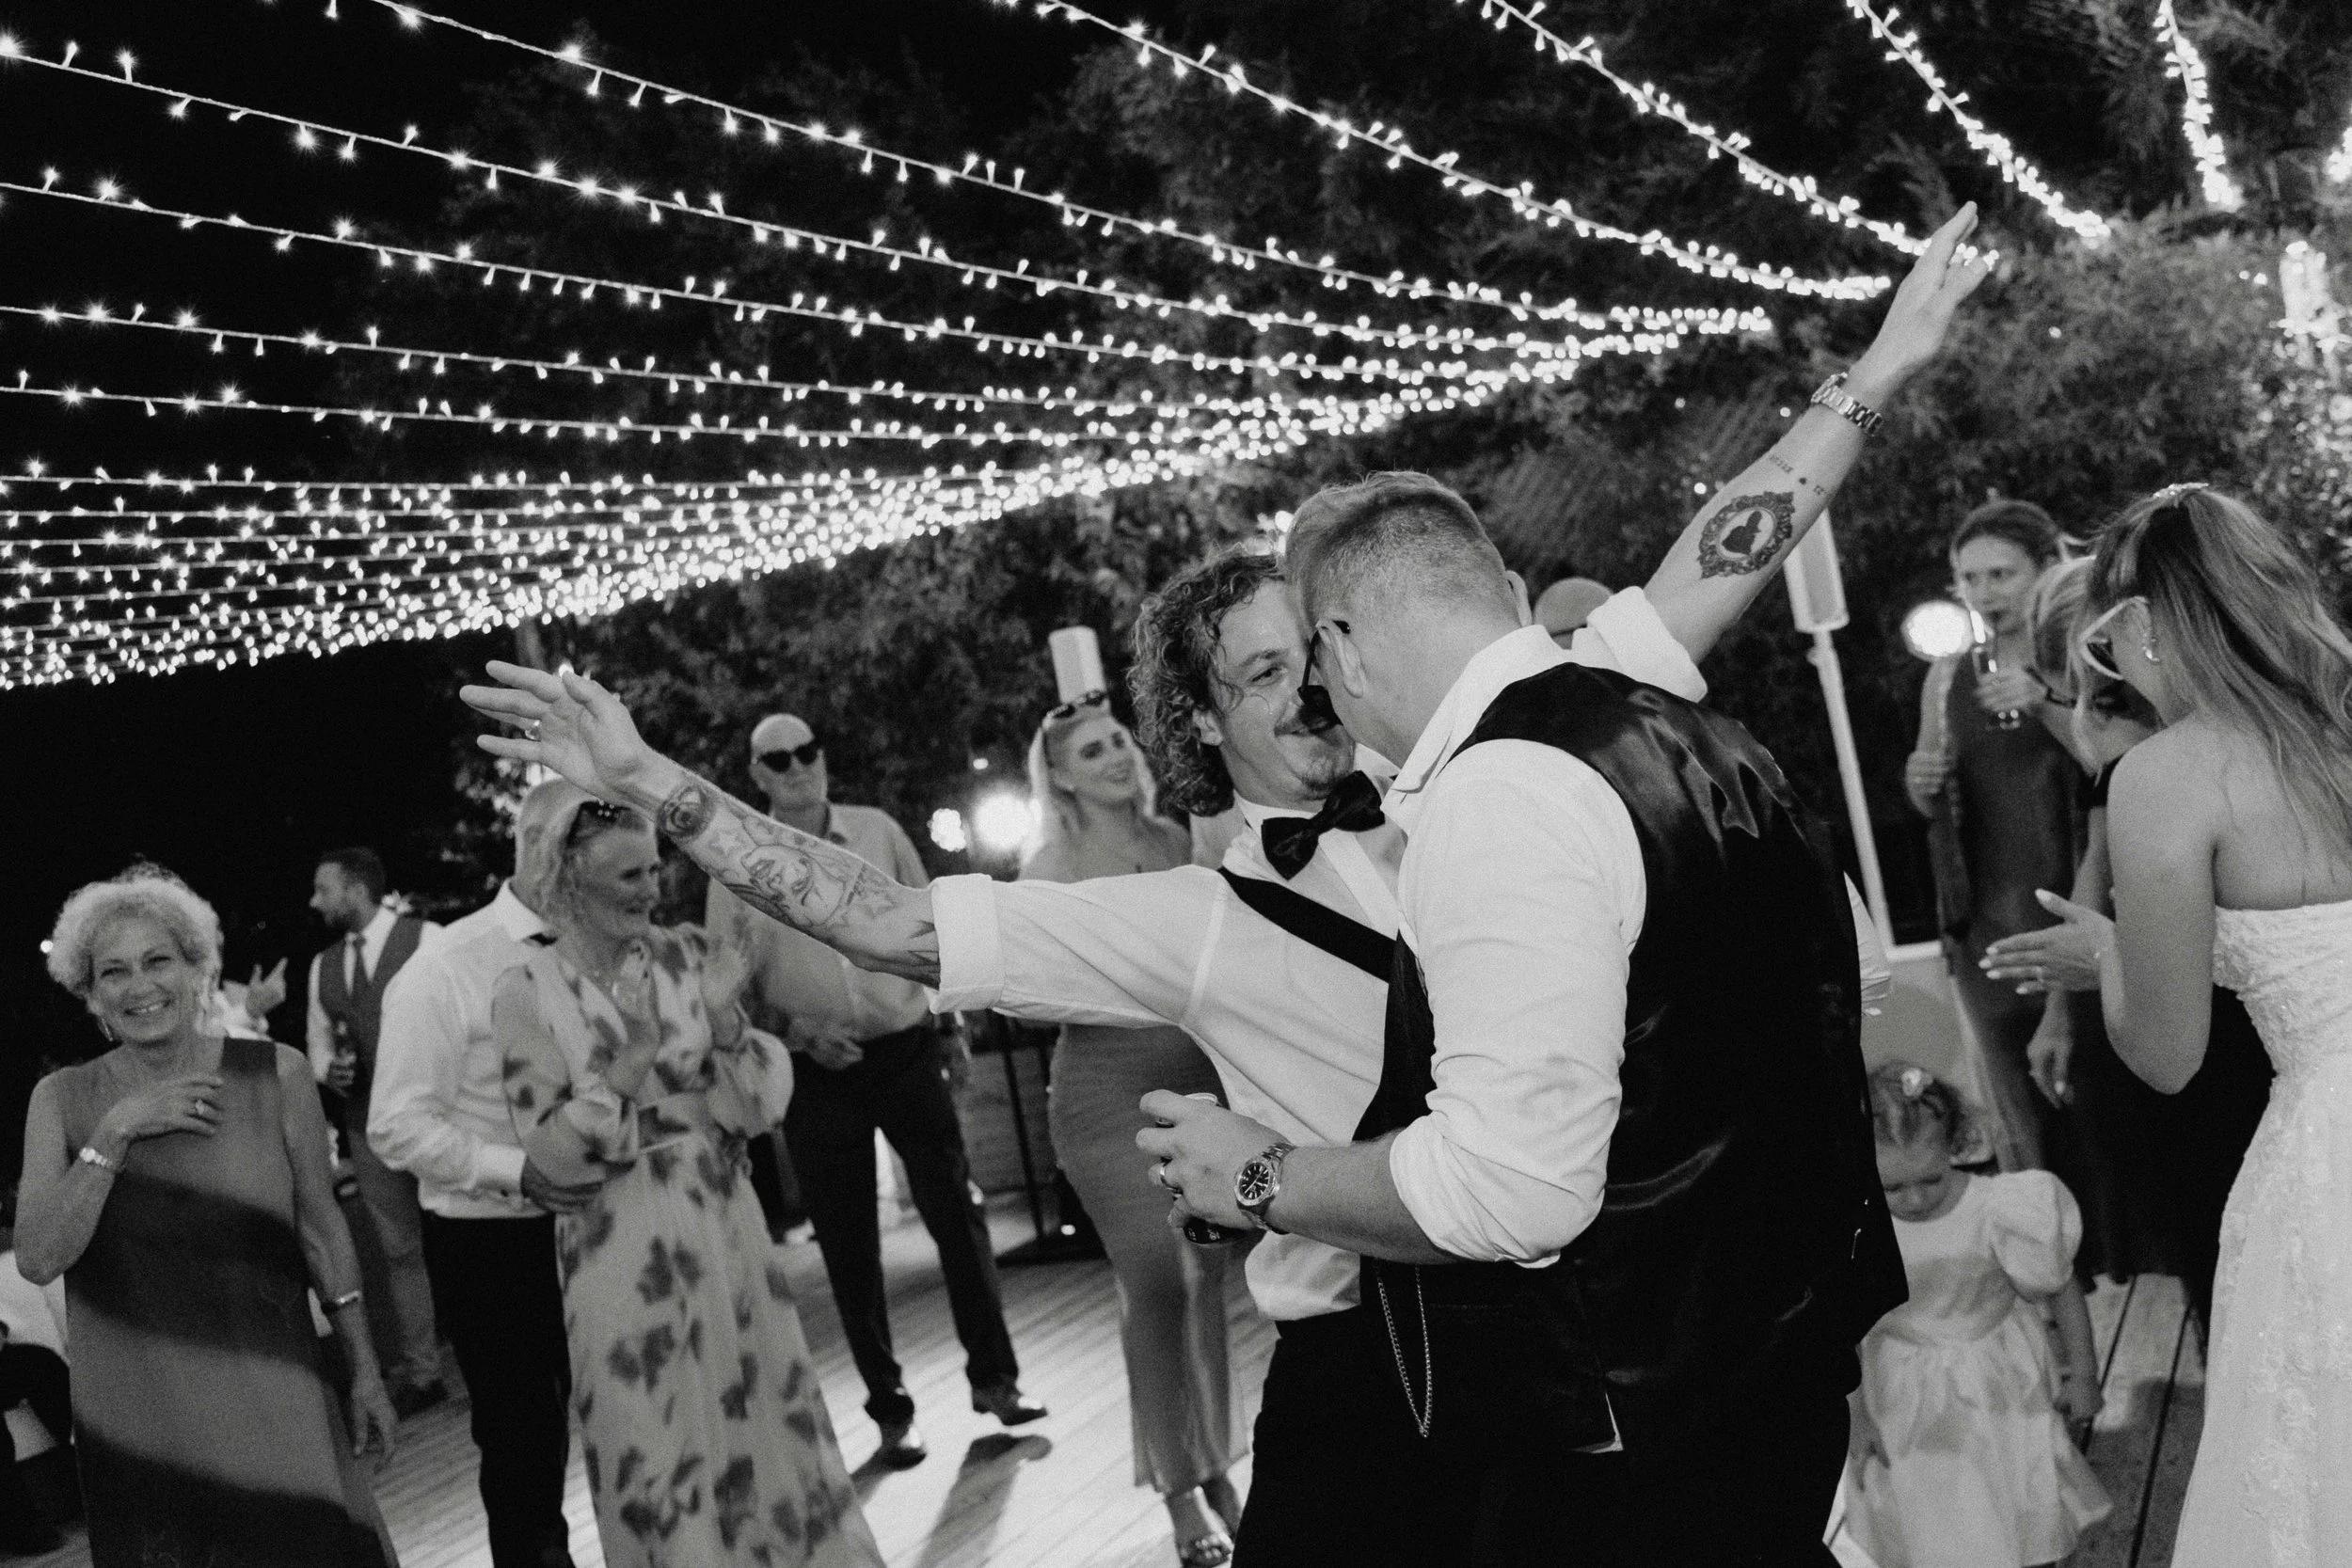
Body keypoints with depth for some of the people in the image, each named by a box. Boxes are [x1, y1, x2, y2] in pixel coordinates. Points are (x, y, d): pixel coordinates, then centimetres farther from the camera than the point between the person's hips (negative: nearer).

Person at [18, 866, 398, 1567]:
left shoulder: (275, 1073, -2)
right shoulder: (61, 1099, 0)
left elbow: (320, 1227, 4)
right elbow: (38, 1259, -9)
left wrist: (365, 1371, 5)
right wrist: (115, 1133, -16)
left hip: (270, 1399, 0)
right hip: (138, 1416, 1)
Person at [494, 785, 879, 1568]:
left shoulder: (687, 954, 1)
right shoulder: (527, 992, -7)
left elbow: (760, 1108, -1)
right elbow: (556, 1154, -11)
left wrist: (728, 1024, -18)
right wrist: (632, 1059, -20)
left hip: (724, 1227, 3)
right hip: (623, 1247, -3)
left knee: (763, 1424, 12)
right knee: (658, 1451, 7)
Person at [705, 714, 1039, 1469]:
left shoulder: (878, 831, 3)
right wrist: (799, 1029, -12)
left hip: (907, 1050, 1)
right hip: (818, 1072, -1)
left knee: (957, 1214, 2)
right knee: (848, 1246, 5)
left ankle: (993, 1374, 18)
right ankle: (889, 1409, 18)